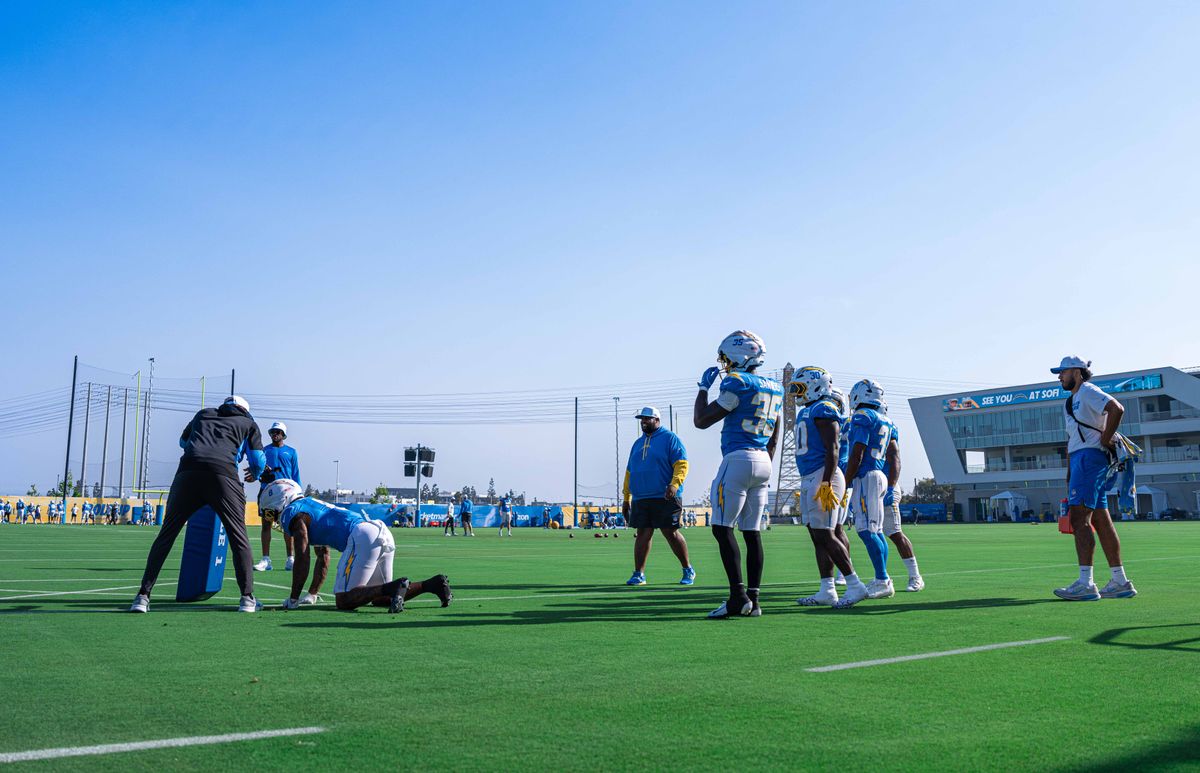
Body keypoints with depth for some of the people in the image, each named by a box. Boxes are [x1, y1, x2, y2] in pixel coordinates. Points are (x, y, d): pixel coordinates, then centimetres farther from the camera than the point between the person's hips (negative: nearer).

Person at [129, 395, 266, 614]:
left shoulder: (204, 413, 33)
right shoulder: (248, 423, 26)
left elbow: (183, 441, 47)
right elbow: (258, 460, 20)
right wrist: (254, 475, 41)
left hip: (188, 470, 2)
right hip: (223, 473, -2)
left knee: (166, 534, 9)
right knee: (238, 537, 5)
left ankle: (143, 595, 5)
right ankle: (247, 598, 1)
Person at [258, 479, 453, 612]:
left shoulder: (294, 513, 3)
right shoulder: (311, 505, 31)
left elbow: (303, 559, -5)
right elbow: (323, 558, 36)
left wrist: (293, 599, 3)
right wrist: (312, 594, 37)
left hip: (362, 537, -9)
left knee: (344, 600, -8)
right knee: (380, 600, 17)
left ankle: (394, 587, -26)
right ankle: (433, 583, 2)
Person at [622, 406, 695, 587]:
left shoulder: (670, 438, 1)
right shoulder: (638, 443, 20)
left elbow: (682, 464, -9)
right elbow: (629, 472, 22)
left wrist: (674, 484, -24)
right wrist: (626, 497, 18)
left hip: (665, 498, -6)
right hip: (640, 499, 6)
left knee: (671, 534, -4)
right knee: (642, 534, 2)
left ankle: (688, 570, 11)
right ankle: (639, 574, 5)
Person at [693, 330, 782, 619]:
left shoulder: (737, 383, -10)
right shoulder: (774, 388, 16)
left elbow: (701, 421, -5)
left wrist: (704, 386, 6)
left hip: (738, 459, -8)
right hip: (763, 462, 8)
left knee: (723, 528, -4)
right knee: (752, 531, 8)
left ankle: (738, 597, -9)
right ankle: (753, 600, 9)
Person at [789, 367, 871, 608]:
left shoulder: (824, 410, -10)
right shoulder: (806, 412, 20)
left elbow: (832, 449, -17)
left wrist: (826, 484, -24)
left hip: (822, 477, -10)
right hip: (809, 480, 10)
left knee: (824, 536, -11)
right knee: (818, 537, 9)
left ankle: (855, 585, -4)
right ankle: (827, 592, 12)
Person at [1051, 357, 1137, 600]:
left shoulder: (1088, 392, -5)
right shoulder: (1070, 402, 25)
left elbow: (1117, 409, -23)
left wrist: (1105, 439, -17)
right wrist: (1070, 472, 21)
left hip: (1090, 457, -10)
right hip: (1079, 460, 10)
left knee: (1080, 518, -17)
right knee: (1100, 521, 10)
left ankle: (1086, 584, -21)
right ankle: (1120, 582, 14)